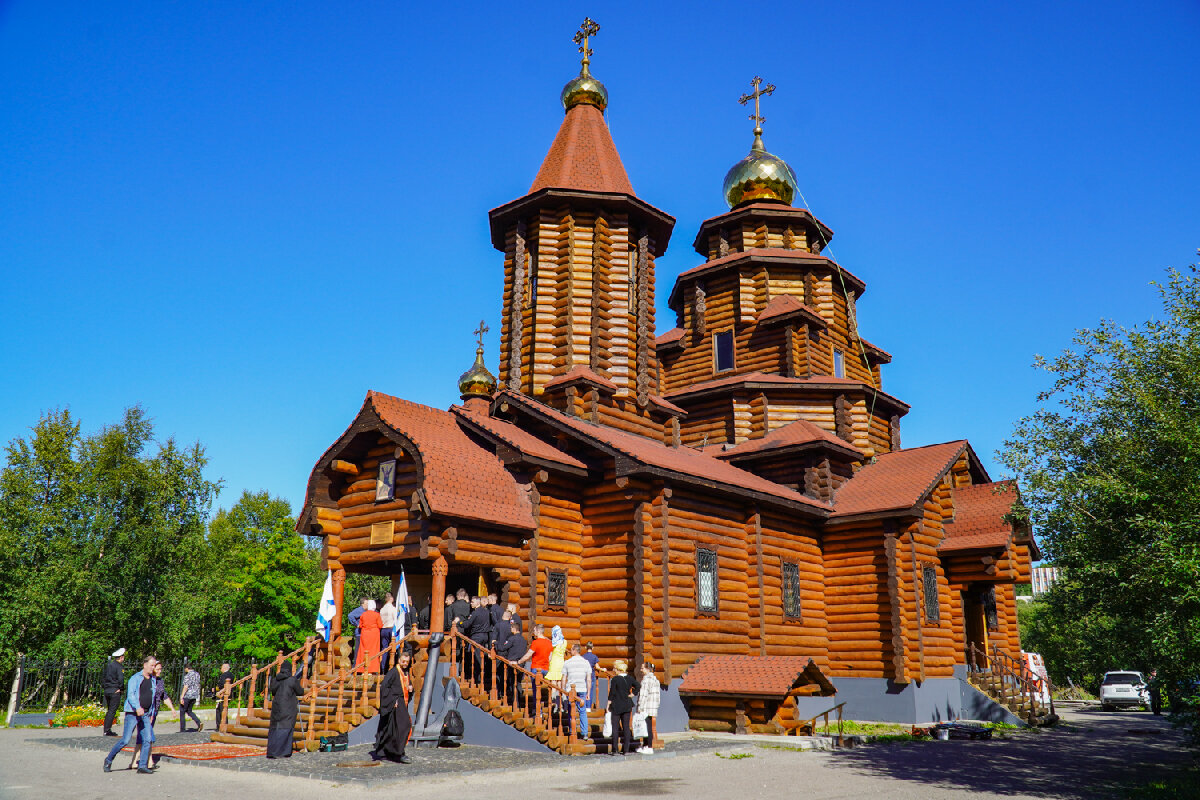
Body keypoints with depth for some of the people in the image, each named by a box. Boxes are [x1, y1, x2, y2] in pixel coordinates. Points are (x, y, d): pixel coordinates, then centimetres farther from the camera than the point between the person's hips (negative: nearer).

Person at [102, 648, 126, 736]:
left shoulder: (108, 665, 11)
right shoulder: (118, 666, -13)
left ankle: (106, 730, 18)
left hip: (107, 691, 8)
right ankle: (107, 730, -4)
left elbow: (103, 677, 15)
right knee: (112, 711, -3)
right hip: (115, 692, -8)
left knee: (109, 711, 16)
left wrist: (104, 686, 18)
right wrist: (119, 688, -6)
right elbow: (121, 679, -21)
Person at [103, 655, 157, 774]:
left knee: (148, 740, -3)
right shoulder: (135, 678, -5)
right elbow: (130, 694, -16)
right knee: (125, 740, -6)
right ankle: (108, 760, 15)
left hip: (145, 714, 6)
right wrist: (137, 707, -30)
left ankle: (142, 766, 1)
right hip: (132, 713, -6)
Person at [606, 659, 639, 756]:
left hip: (617, 706, -4)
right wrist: (631, 694, 2)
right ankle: (626, 749, 7)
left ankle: (614, 750, 2)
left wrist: (608, 705, -4)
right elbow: (638, 686, -4)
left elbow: (612, 693, -11)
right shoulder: (629, 679, 3)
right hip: (627, 706, 4)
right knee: (626, 727, 7)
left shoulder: (615, 679, -11)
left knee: (615, 727, 2)